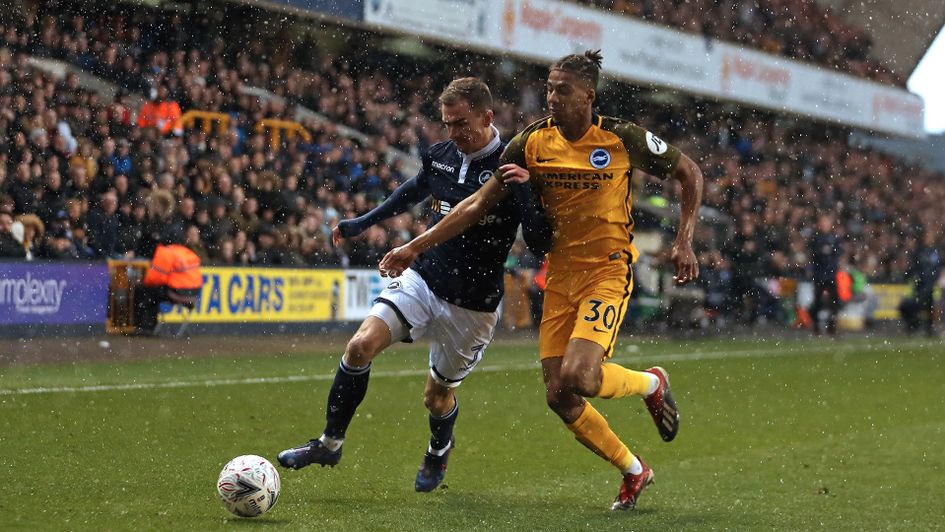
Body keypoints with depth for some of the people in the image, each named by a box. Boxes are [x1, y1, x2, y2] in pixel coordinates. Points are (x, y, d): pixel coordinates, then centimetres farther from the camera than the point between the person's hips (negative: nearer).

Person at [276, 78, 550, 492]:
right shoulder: (441, 155, 0)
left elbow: (541, 243, -20)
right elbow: (413, 191, 23)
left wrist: (524, 191, -37)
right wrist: (362, 223, 30)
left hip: (471, 305, -4)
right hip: (421, 280, 4)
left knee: (437, 394, 10)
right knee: (361, 346, -16)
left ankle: (438, 451, 45)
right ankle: (330, 443, 0)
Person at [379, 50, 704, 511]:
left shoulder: (622, 139, -9)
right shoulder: (532, 142, -1)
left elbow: (689, 173, 4)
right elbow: (479, 203, 2)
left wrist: (684, 241, -5)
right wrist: (414, 247, -3)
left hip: (608, 270, -4)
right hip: (560, 276, 4)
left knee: (578, 376, -24)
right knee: (559, 397, -1)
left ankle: (651, 383, 10)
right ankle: (634, 472, 21)